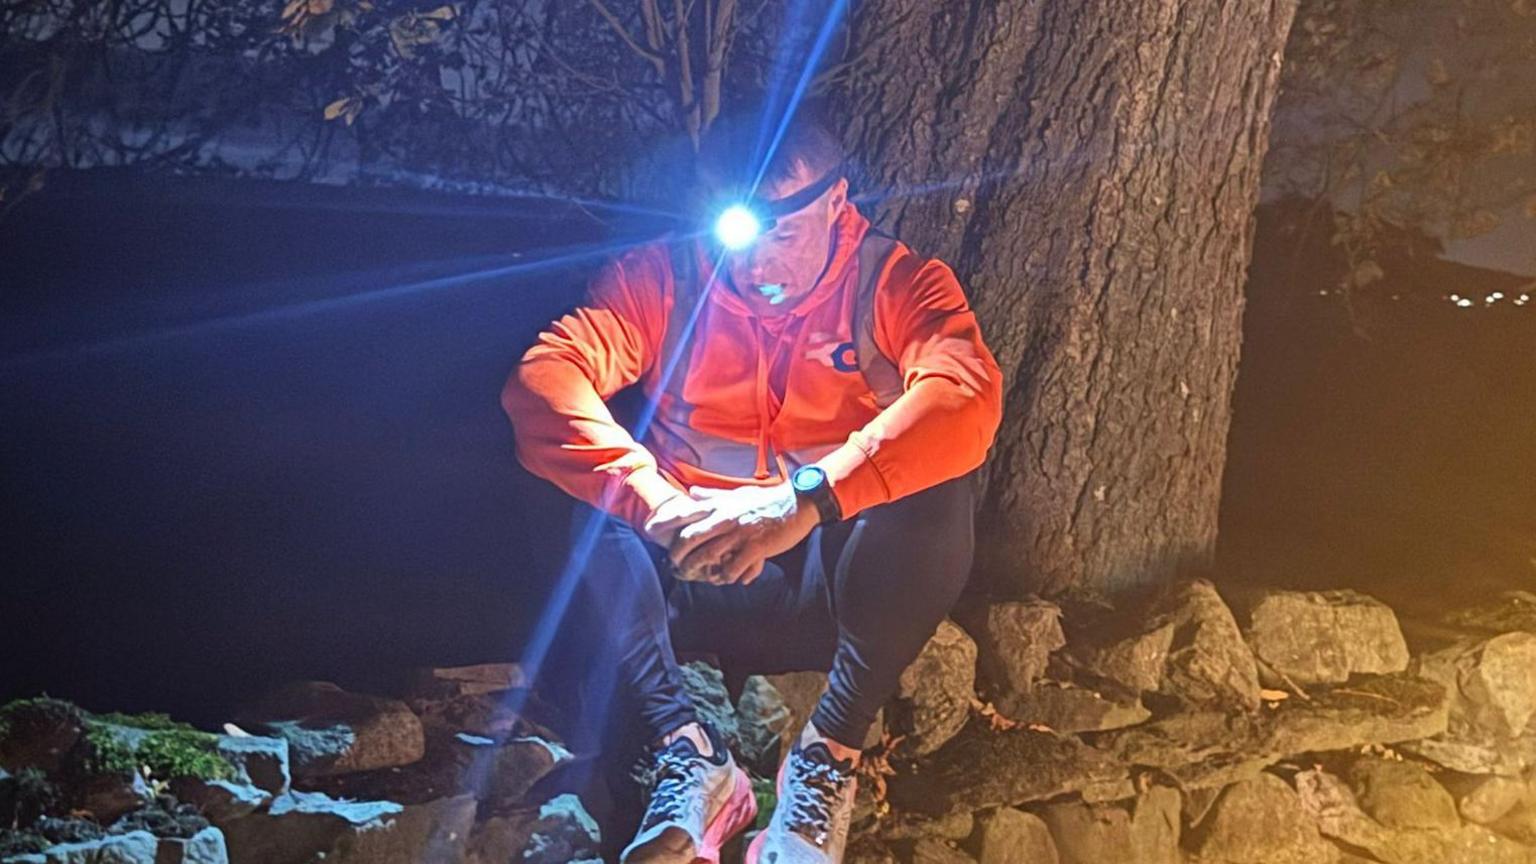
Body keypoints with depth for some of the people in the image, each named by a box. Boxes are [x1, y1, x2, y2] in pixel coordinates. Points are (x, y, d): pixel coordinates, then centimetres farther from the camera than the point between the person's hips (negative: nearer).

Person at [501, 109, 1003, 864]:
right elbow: (542, 378, -17)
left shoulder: (897, 284, -3)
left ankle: (831, 756, -27)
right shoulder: (662, 278, 0)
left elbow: (968, 396, -25)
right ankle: (687, 750, -31)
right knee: (590, 487, -23)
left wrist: (807, 499, -39)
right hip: (689, 582, 2)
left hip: (847, 592, -1)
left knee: (939, 489, -28)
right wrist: (652, 497, -35)